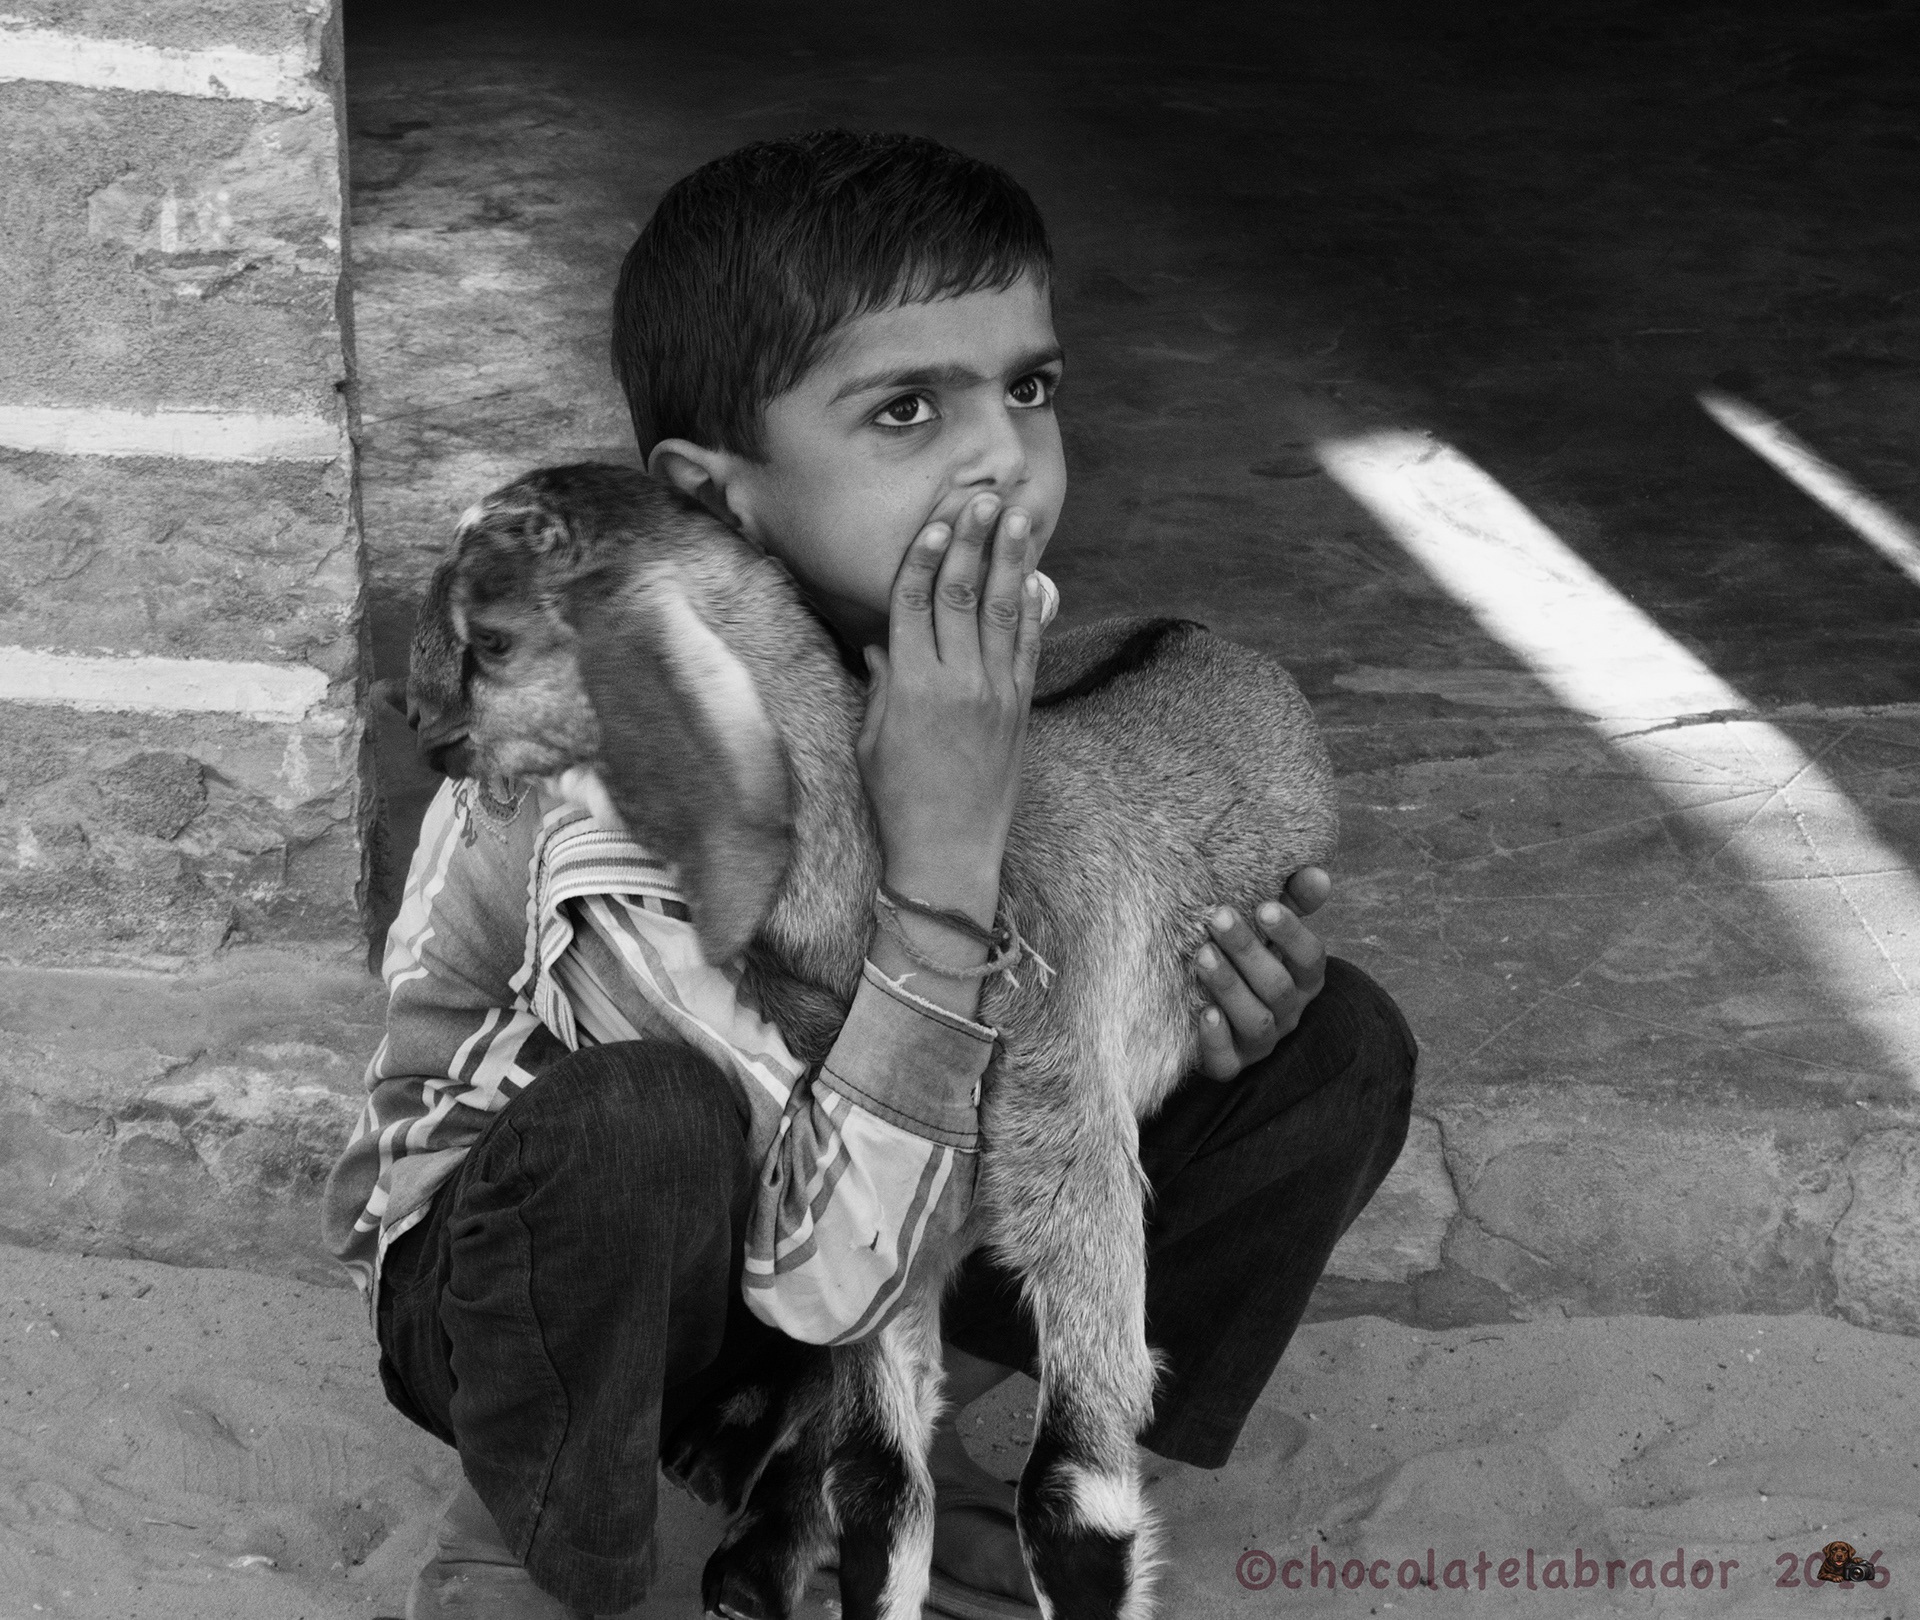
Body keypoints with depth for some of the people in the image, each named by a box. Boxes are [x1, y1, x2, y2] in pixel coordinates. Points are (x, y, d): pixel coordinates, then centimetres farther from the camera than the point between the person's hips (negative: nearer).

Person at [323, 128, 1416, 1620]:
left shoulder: (992, 645, -14)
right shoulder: (608, 784, -34)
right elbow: (835, 1285, -37)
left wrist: (1209, 987, -22)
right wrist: (945, 844, -42)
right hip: (532, 1268, -6)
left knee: (1341, 1047, -6)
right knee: (640, 1120, -41)